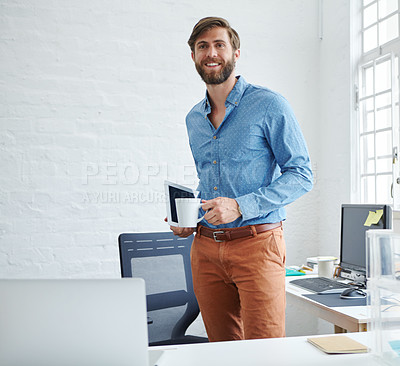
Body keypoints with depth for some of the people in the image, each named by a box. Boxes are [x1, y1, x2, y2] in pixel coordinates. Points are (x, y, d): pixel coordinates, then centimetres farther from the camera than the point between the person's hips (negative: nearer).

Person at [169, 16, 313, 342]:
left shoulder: (268, 105, -5)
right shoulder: (193, 119, 15)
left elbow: (301, 174, -7)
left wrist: (241, 206, -17)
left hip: (256, 244, -5)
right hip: (206, 248, 6)